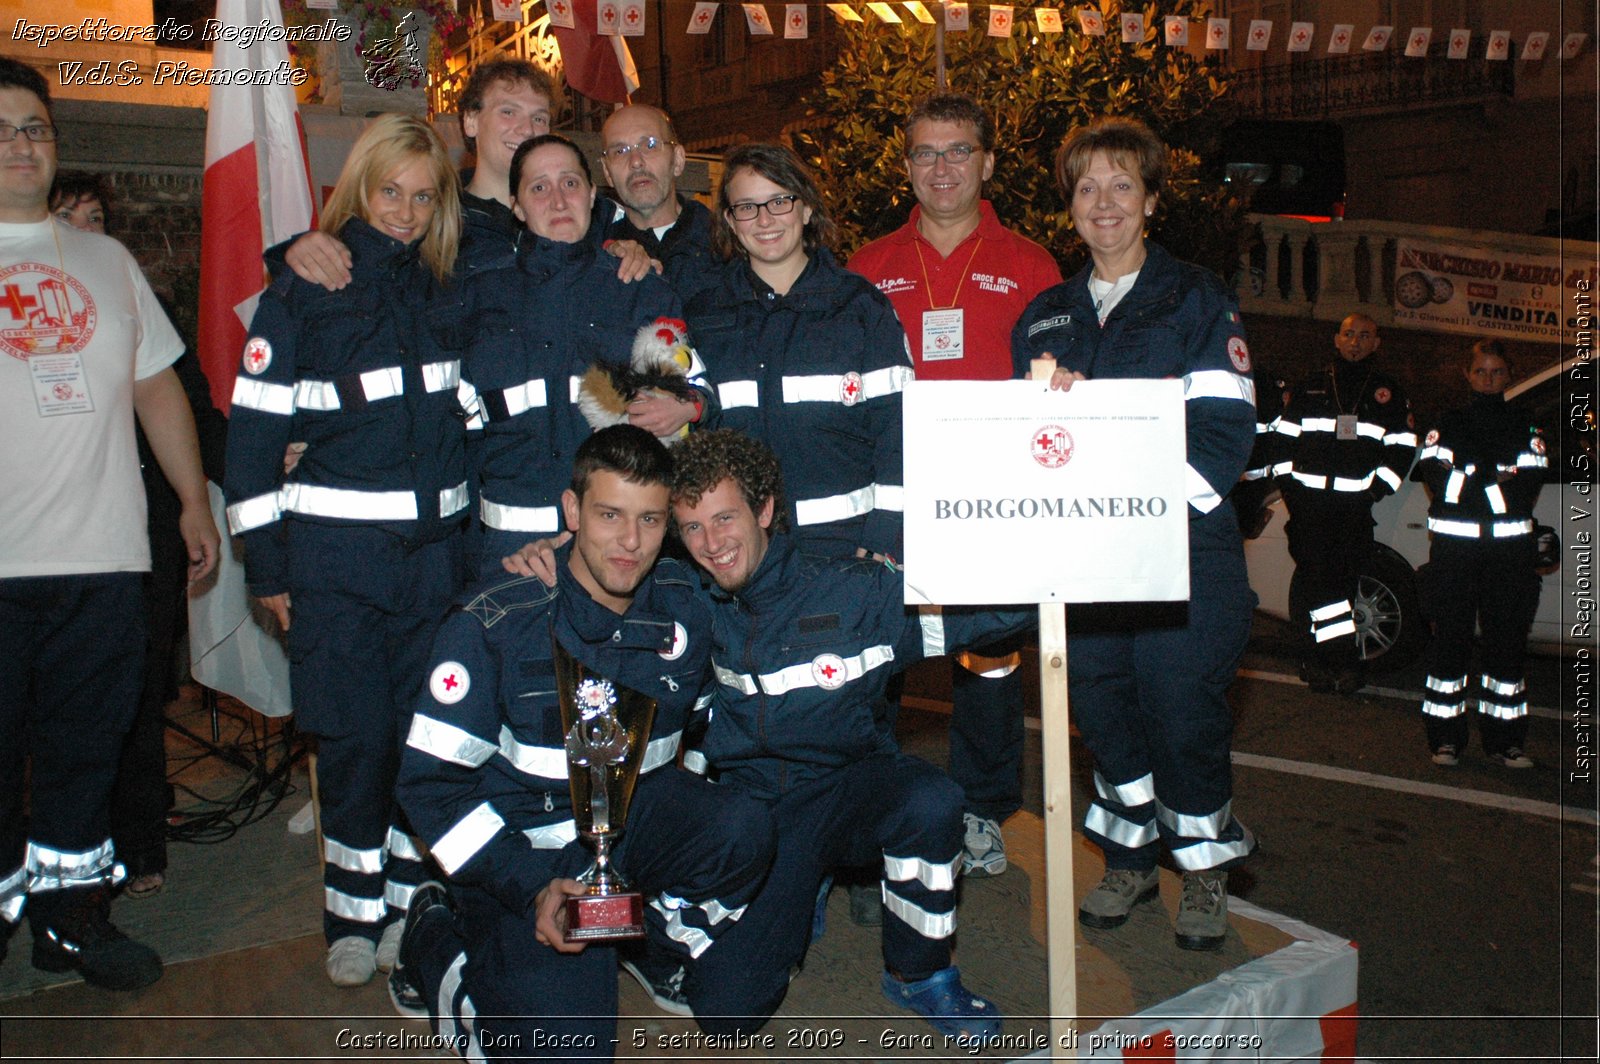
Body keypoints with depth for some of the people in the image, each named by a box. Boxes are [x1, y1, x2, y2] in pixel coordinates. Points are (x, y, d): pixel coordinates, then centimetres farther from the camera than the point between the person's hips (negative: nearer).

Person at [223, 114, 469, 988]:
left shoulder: (445, 291, 10)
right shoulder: (302, 295, -2)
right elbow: (254, 430, -3)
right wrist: (265, 565, -4)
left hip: (435, 546, 3)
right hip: (337, 553, -3)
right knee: (354, 735, 1)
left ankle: (410, 901, 23)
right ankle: (354, 915, 19)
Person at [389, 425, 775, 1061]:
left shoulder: (684, 603, -4)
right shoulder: (494, 621, -16)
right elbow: (432, 780, -13)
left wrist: (703, 824, 2)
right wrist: (532, 888, -21)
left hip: (639, 819, 4)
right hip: (527, 846, -3)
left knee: (746, 831, -27)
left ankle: (656, 944, 5)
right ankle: (435, 946, 12)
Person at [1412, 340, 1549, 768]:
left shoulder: (1527, 427, 13)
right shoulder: (1448, 424, 11)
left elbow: (1531, 486, 0)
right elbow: (1433, 478, -3)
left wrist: (1468, 479, -13)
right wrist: (1500, 480, -11)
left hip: (1511, 549, 1)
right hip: (1454, 546, -1)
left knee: (1507, 641, 2)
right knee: (1450, 639, -2)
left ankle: (1504, 740, 9)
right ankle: (1446, 737, 5)